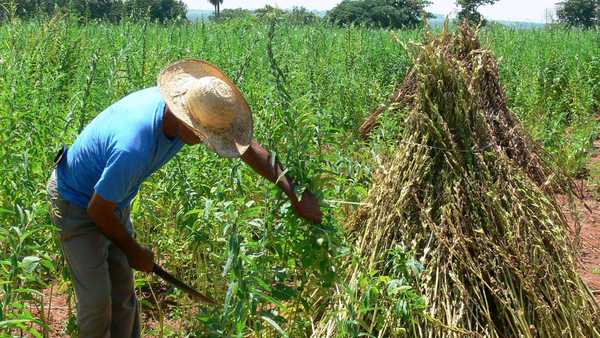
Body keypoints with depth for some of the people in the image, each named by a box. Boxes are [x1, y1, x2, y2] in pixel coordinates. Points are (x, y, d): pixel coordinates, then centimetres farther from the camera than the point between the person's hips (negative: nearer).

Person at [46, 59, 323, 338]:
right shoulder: (134, 147, -42)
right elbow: (98, 210, -27)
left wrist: (296, 196, -7)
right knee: (97, 299, -7)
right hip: (78, 202, -7)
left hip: (113, 198, 7)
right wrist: (134, 251, -11)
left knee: (123, 290, 11)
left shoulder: (189, 107, -20)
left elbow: (249, 148, -8)